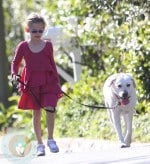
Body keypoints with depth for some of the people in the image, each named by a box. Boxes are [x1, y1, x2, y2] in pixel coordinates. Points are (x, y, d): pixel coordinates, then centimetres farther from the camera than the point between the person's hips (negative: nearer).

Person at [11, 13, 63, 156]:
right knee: (36, 113, 5)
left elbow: (52, 63, 11)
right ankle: (40, 144, 13)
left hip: (48, 81, 0)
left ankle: (50, 139, -2)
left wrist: (57, 80, 9)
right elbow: (15, 62, 10)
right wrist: (14, 74, -9)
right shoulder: (23, 46, 0)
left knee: (50, 108, -15)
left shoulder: (48, 45, 4)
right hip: (31, 83, 0)